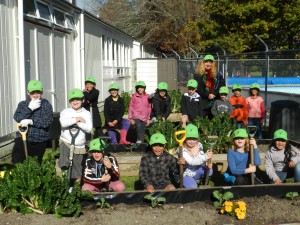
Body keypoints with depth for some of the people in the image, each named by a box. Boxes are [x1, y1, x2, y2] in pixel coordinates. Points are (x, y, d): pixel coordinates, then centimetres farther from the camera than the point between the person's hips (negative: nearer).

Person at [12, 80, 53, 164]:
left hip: (40, 141, -1)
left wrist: (30, 121, -22)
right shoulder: (22, 104, 7)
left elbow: (48, 121, -15)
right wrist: (30, 108, -19)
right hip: (23, 138, 1)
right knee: (16, 160, -17)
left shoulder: (46, 105, -2)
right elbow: (17, 118, -9)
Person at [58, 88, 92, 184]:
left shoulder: (86, 114, 1)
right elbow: (63, 122, -19)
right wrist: (76, 119, -15)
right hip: (66, 141, -1)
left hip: (79, 145, 1)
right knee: (64, 164, -22)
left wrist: (78, 123, -17)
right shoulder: (65, 111, 1)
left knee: (77, 166, 11)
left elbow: (89, 129, -10)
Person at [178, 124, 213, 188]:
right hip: (186, 175, -6)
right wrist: (206, 156, -44)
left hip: (196, 172, 6)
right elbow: (191, 161, -37)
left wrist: (207, 164, -25)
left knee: (208, 170, -19)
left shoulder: (199, 145, -7)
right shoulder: (182, 149, -25)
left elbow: (201, 160, -2)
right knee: (193, 187, -29)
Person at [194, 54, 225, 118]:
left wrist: (214, 94, -8)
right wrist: (207, 95, -14)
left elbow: (222, 85, 6)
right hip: (203, 103, -4)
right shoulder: (198, 75, 1)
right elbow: (198, 88, -6)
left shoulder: (217, 75, 13)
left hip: (215, 103, 4)